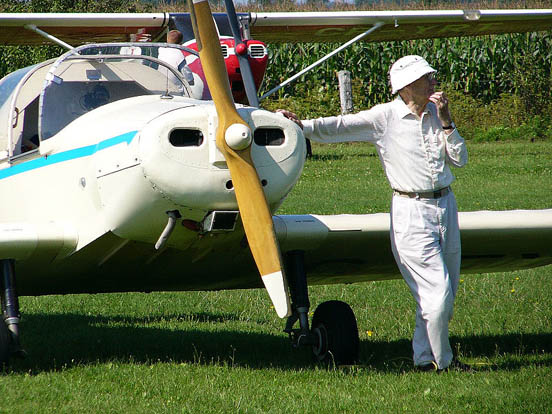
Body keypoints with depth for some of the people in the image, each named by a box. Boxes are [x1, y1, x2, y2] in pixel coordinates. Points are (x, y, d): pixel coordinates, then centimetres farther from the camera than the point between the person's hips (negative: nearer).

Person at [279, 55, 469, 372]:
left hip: (445, 205, 6)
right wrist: (303, 126, -22)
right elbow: (341, 126, -10)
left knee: (447, 294, 11)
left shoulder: (436, 113, 8)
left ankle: (425, 357, 24)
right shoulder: (385, 117, -7)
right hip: (411, 212, -6)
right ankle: (441, 361, 10)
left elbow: (460, 159, 7)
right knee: (437, 294, -9)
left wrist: (446, 123, -4)